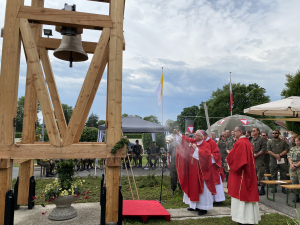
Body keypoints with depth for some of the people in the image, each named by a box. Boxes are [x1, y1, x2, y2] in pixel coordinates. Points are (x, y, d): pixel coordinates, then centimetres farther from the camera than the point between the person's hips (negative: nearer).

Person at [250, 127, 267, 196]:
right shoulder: (252, 140, 16)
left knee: (260, 175, -3)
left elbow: (264, 149, -13)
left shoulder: (261, 139, -7)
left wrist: (256, 155, -15)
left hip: (259, 160, -8)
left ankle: (262, 189, 6)